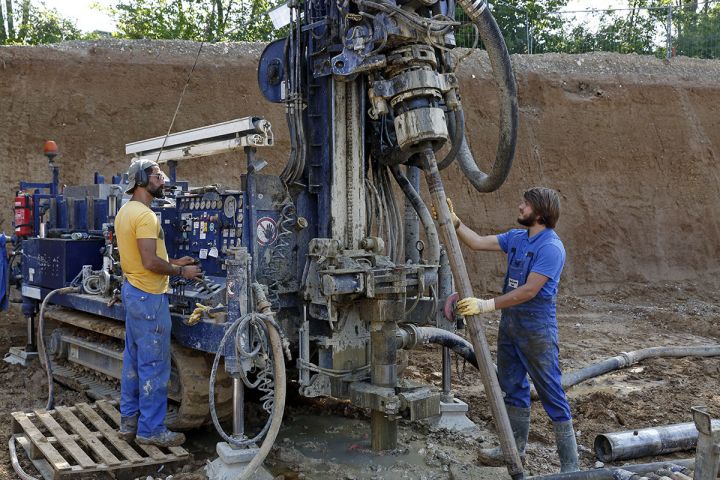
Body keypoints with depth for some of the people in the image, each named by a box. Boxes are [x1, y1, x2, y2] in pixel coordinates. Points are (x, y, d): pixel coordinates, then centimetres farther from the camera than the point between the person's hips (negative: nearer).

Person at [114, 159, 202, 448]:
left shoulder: (125, 211, 13)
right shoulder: (145, 215, -19)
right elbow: (150, 262, -24)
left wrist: (174, 261, 14)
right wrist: (181, 272, -11)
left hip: (133, 291, 10)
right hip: (149, 297, -10)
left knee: (133, 361, 15)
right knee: (154, 365, -2)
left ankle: (129, 421, 24)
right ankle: (151, 429, 5)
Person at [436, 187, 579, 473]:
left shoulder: (551, 247, -19)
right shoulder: (516, 238, 8)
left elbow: (529, 290, -24)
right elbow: (478, 243, 13)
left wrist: (488, 305, -25)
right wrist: (454, 222, 2)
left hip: (536, 329, -9)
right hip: (509, 323, 9)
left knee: (551, 394, -3)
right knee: (513, 387, 18)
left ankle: (569, 465, 5)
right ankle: (515, 448, 33)